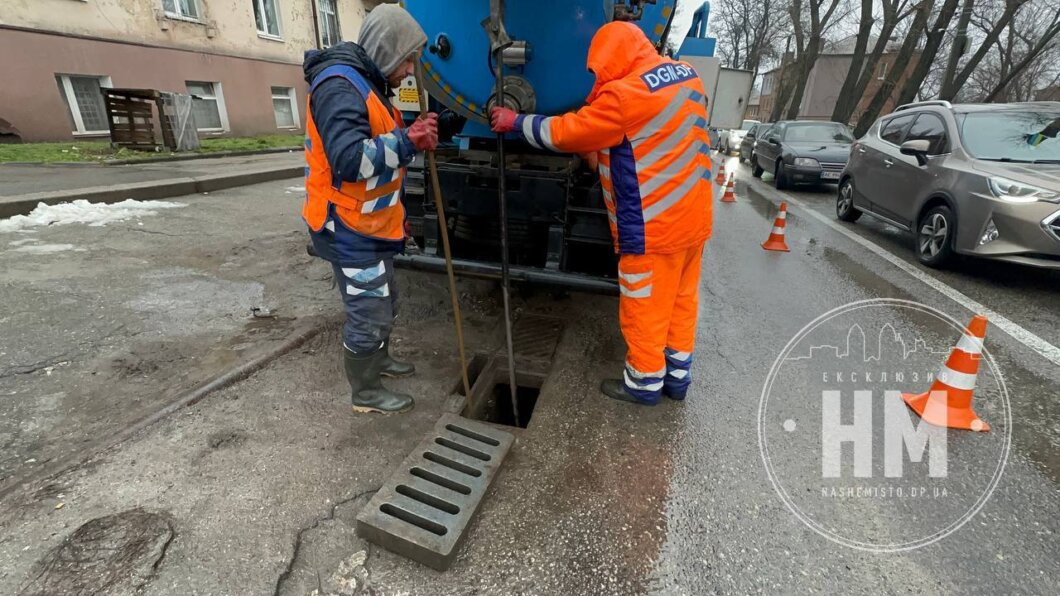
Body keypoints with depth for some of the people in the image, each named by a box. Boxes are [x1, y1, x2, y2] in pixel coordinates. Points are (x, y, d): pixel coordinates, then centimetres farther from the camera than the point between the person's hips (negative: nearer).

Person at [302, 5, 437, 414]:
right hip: (349, 229, -10)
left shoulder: (368, 85, 16)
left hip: (369, 225, 10)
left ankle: (378, 360, 43)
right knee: (368, 313, -2)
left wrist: (414, 138, -1)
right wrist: (407, 141, -27)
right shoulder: (341, 86, -18)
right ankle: (366, 393, 17)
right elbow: (348, 160, -31)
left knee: (384, 301, 21)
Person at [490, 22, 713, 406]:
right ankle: (677, 376, 32)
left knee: (645, 307, 6)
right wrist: (598, 152, 15)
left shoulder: (624, 94, -17)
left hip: (653, 227, -9)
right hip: (693, 217, 9)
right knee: (681, 300, 17)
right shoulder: (687, 77, 9)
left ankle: (644, 383, 22)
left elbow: (566, 133, -9)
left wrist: (515, 122, 4)